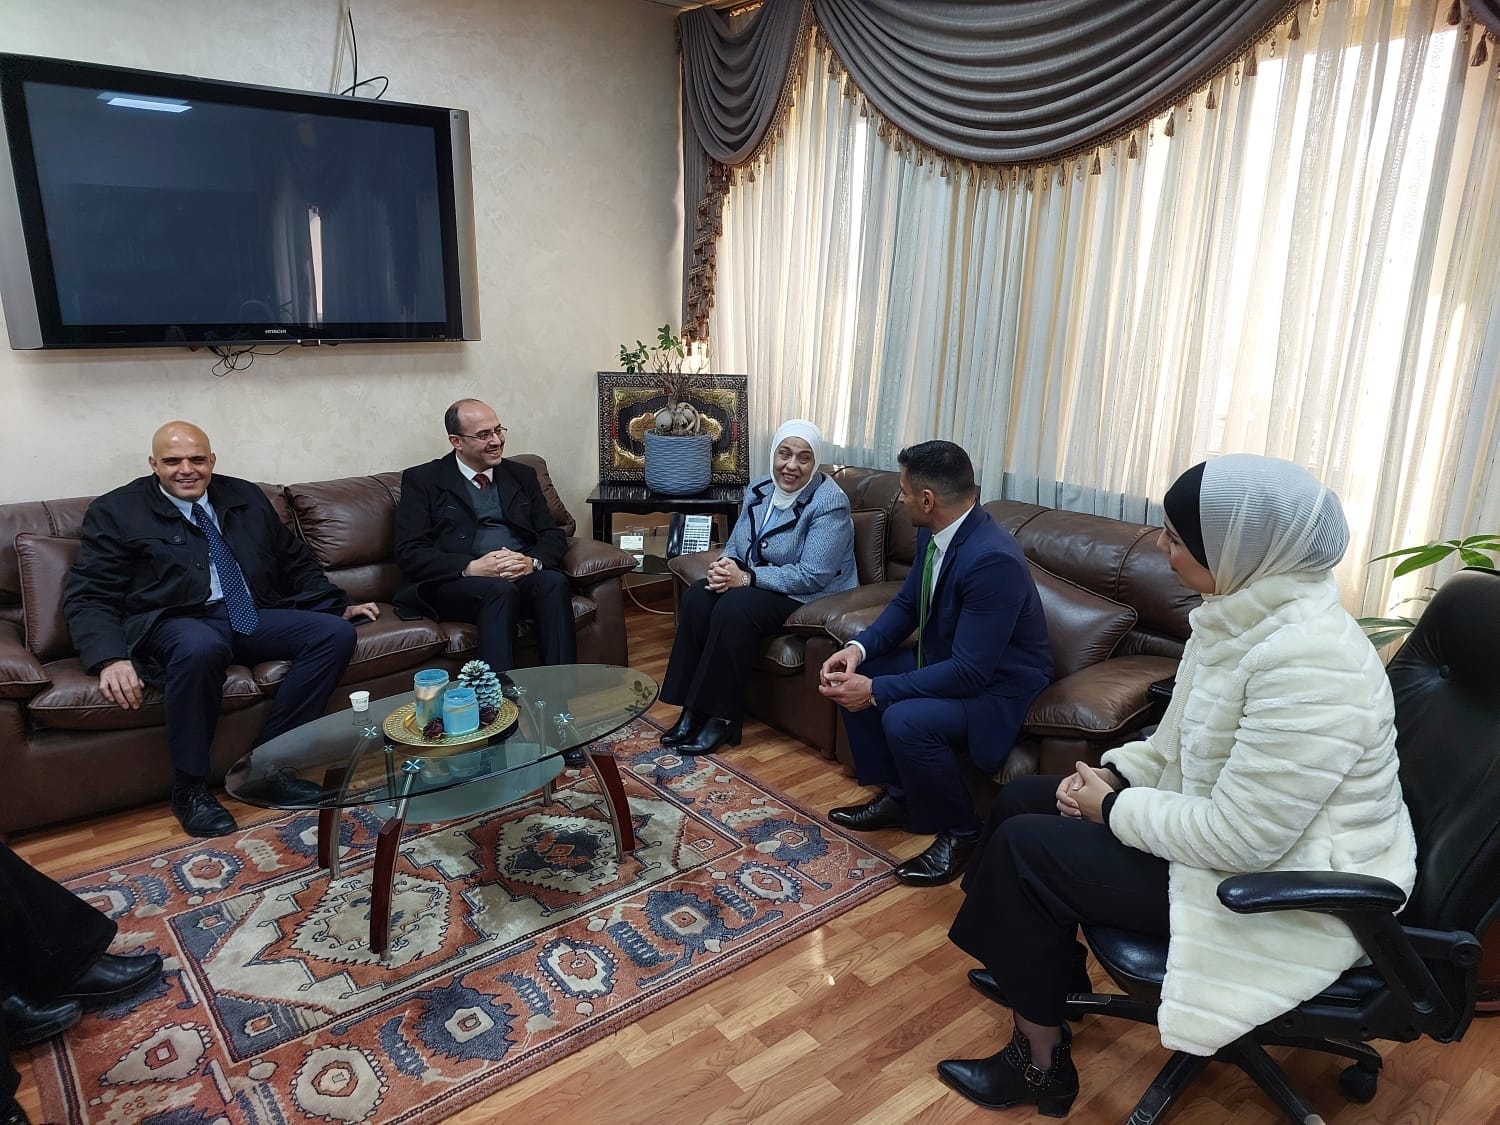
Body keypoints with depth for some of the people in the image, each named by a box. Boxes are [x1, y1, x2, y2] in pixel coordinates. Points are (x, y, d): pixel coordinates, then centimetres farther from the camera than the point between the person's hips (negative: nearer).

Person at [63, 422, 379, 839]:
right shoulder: (116, 512, 4)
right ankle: (190, 787, -19)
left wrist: (338, 606, 12)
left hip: (253, 617, 5)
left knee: (336, 632, -19)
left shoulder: (246, 497, 17)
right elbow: (88, 597, -2)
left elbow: (296, 561, 24)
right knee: (200, 646, -40)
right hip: (176, 624, -5)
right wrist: (109, 659, -20)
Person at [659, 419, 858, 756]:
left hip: (811, 599, -7)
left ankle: (721, 717, -20)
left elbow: (812, 576, -24)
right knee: (696, 598, -20)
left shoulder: (829, 503, -17)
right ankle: (692, 709, -15)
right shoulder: (759, 490, 6)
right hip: (756, 584, 7)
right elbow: (735, 544, 11)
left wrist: (746, 577, -27)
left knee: (734, 608, -31)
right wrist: (724, 566, -15)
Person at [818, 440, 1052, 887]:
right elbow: (905, 604, 9)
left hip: (998, 684, -9)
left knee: (905, 721, -31)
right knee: (851, 676, 2)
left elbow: (969, 672, -33)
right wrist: (859, 647, -10)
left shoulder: (993, 559, -32)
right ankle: (897, 797, 16)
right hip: (946, 660, 9)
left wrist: (876, 691, -29)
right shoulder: (934, 534, -5)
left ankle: (959, 833, -5)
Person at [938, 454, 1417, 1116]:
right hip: (1228, 826, 10)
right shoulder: (1243, 612, -1)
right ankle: (1049, 975, 30)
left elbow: (1240, 838, -30)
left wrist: (1114, 808, -17)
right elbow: (1181, 739, 12)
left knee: (1025, 847, -12)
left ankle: (1041, 1065, 8)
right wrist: (1113, 773, -4)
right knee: (1021, 798, 8)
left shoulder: (1306, 664, -31)